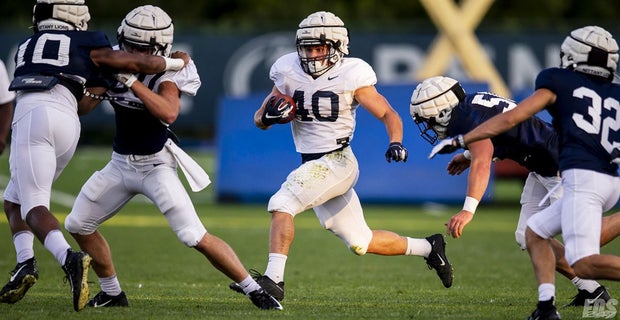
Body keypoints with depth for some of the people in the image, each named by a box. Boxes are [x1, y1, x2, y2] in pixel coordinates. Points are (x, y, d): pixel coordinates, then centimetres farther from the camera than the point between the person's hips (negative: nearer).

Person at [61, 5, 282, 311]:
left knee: (196, 237, -16)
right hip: (120, 162, 6)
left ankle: (254, 289, -7)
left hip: (156, 165, -6)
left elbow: (169, 113, -37)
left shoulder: (167, 72, -18)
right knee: (78, 224, 9)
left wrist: (131, 80, -37)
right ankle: (112, 293, 26)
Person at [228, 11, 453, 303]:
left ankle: (273, 279, -25)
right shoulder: (289, 73, 2)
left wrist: (395, 143, -24)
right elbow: (260, 120, 8)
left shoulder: (351, 77, -11)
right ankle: (427, 248, 30)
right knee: (360, 242, 12)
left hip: (337, 162, -6)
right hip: (312, 167, 6)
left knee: (282, 204, -23)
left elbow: (387, 114, -5)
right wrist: (269, 115, -15)